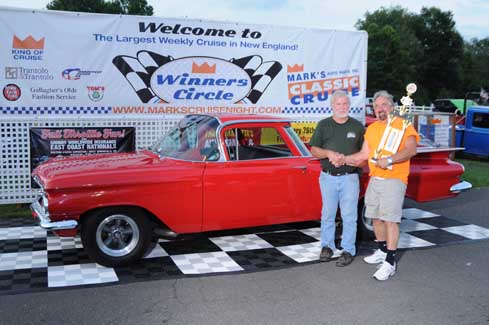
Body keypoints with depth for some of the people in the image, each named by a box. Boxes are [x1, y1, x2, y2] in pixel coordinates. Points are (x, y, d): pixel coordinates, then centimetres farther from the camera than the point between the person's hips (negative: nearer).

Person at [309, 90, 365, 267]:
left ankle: (348, 250, 9)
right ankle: (327, 246, 21)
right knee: (327, 214, 9)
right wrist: (328, 153, -15)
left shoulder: (357, 126, 5)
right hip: (328, 177, 1)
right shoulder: (323, 125, 6)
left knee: (349, 216, 0)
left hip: (350, 178, -1)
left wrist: (346, 159, -13)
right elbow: (314, 150, 4)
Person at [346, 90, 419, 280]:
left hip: (394, 180, -7)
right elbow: (364, 154, 15)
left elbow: (411, 150, -15)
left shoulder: (403, 125, -4)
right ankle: (382, 251, 29)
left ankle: (390, 263, -8)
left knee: (390, 219, -10)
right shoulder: (371, 128, 15)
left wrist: (389, 160, -27)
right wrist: (343, 159, 4)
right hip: (374, 179, 7)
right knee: (376, 217, 12)